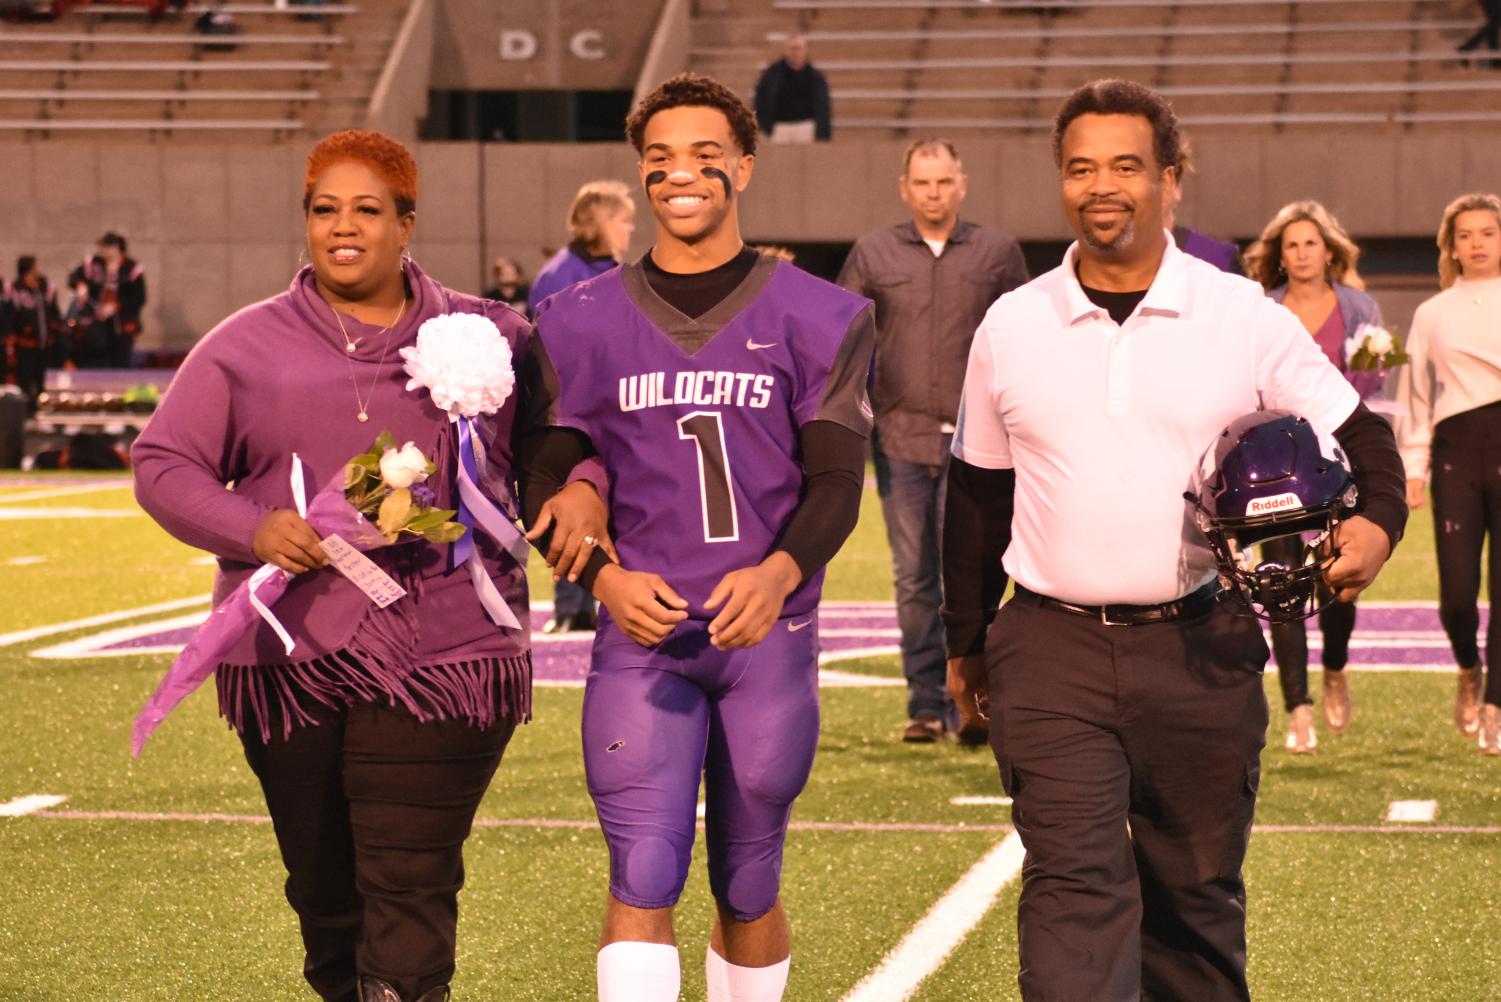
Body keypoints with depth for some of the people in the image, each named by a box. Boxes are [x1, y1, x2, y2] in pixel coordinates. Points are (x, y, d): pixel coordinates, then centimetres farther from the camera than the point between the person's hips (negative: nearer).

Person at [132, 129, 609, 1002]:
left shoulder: (490, 338, 10)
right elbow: (163, 463, 7)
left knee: (411, 892, -11)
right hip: (292, 658, 2)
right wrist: (252, 530, -10)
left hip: (442, 657, -2)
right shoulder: (247, 346, 10)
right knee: (327, 894, 11)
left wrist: (582, 487, -7)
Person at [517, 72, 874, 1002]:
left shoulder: (818, 320, 2)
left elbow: (837, 481, -3)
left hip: (769, 634, 0)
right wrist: (605, 576, -13)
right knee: (642, 881, -10)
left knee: (748, 889, 11)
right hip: (642, 631, 0)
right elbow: (545, 477, 6)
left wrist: (780, 572, -23)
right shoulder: (584, 324, 6)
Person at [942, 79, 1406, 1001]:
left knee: (1197, 897, 11)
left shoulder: (1246, 319, 0)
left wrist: (1377, 522, -16)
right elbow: (978, 496, 15)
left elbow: (1357, 434, 5)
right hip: (1052, 654, 0)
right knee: (1074, 888, -12)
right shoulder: (1010, 327, 6)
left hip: (1203, 652, 0)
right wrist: (967, 642, 17)